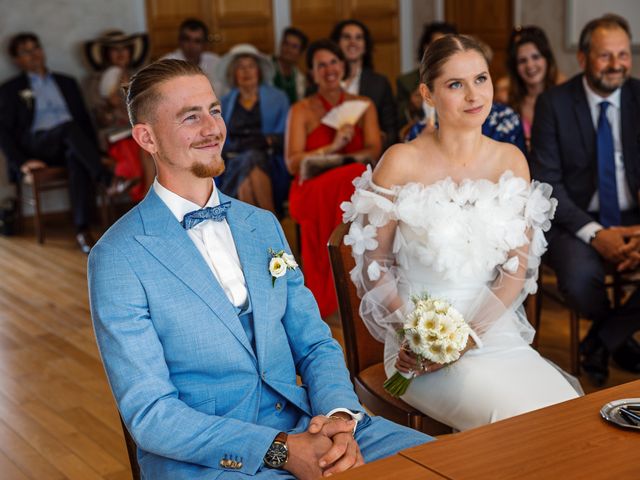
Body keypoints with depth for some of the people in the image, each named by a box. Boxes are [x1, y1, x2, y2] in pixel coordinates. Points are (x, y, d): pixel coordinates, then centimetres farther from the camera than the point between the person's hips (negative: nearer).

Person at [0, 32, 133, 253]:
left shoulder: (66, 83, 25)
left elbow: (84, 121, 19)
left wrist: (94, 151, -1)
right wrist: (21, 162, -13)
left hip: (69, 146, 2)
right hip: (35, 146, -2)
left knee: (77, 159, -37)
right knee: (69, 126, -35)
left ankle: (82, 230, -44)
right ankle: (107, 181, -46)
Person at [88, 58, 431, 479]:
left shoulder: (264, 225, 11)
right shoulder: (117, 258, -7)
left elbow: (315, 344, 11)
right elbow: (148, 413, -11)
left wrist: (340, 418, -11)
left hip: (302, 424, 5)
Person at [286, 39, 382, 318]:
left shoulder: (363, 106, 17)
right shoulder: (301, 110, 9)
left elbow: (373, 151, 2)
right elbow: (292, 163, -3)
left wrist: (338, 158, -17)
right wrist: (332, 147, -17)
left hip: (355, 184, 2)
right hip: (312, 189, -2)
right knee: (352, 177, -36)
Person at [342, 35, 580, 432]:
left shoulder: (511, 161, 6)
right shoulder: (402, 162, -5)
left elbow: (518, 268, 3)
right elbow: (373, 264, -2)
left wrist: (468, 334, -11)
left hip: (497, 330, 4)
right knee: (518, 417, -25)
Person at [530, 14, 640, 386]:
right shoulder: (554, 104, -3)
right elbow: (547, 182, -8)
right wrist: (594, 233, -21)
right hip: (577, 220, -2)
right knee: (579, 279, -32)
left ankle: (602, 340, 0)